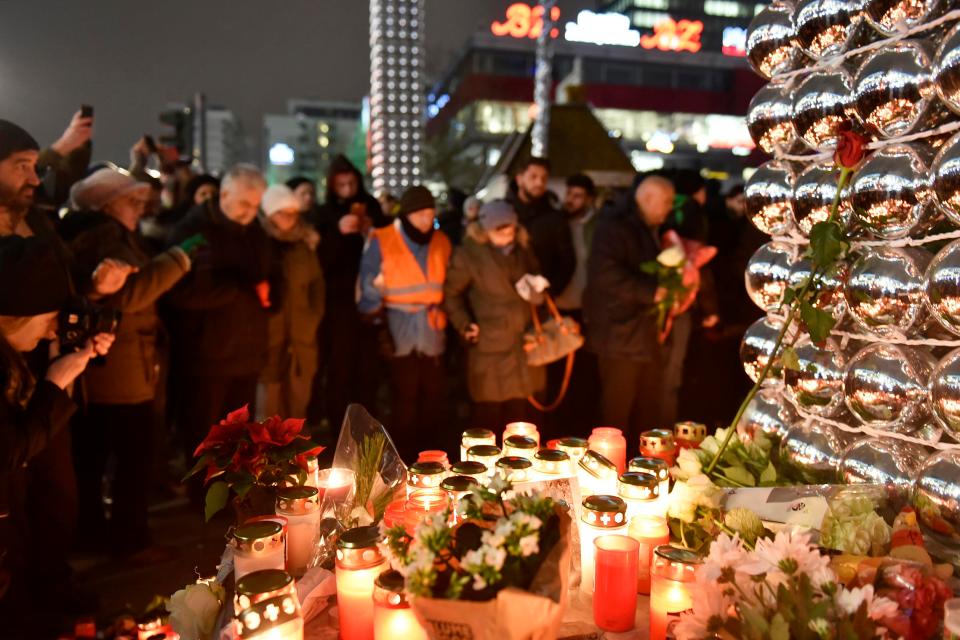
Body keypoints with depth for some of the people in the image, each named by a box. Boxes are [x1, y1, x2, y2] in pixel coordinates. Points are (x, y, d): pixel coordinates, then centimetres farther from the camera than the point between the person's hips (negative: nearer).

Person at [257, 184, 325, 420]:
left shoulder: (305, 243, 10)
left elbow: (317, 285, 15)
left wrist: (314, 320, 6)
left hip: (301, 338, 4)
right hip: (266, 336, -4)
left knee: (297, 406, 11)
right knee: (269, 412, -1)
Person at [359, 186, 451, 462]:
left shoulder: (441, 242, 8)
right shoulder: (382, 241, -6)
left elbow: (449, 286, 16)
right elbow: (367, 288, -6)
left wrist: (444, 314, 5)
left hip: (432, 332, 4)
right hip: (399, 333, -4)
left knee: (433, 394, 11)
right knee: (405, 397, 0)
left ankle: (432, 453, 26)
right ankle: (403, 456, 14)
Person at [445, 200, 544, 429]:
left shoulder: (523, 249, 8)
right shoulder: (469, 254, -7)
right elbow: (451, 294, 0)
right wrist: (464, 325, -9)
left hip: (525, 346, 5)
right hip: (490, 348, -4)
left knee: (521, 415, 12)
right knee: (489, 417, 4)